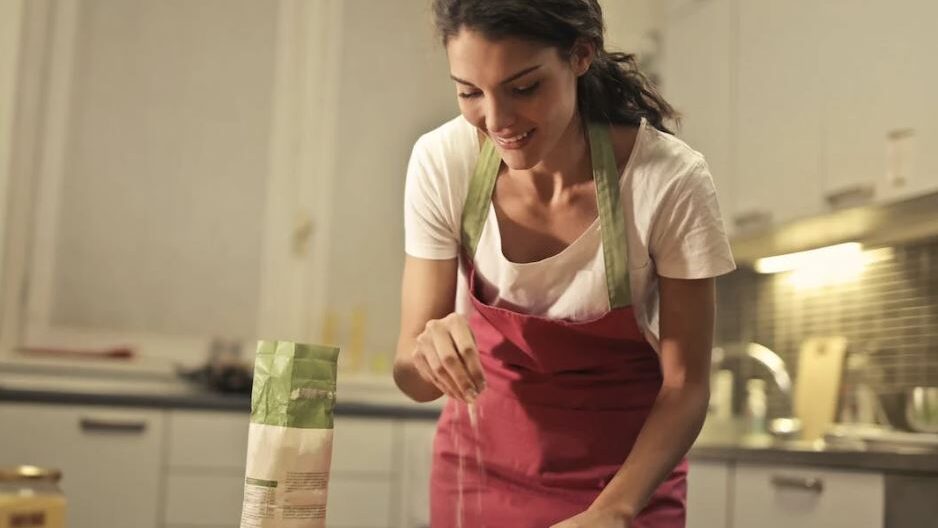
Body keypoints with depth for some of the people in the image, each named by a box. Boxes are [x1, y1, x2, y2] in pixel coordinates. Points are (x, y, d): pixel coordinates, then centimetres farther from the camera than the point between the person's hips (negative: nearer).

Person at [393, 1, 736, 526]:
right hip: (484, 458, 2)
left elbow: (686, 386, -15)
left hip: (629, 468, -2)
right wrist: (431, 350, -34)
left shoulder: (670, 182, -24)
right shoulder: (441, 163, -19)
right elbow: (415, 378, -12)